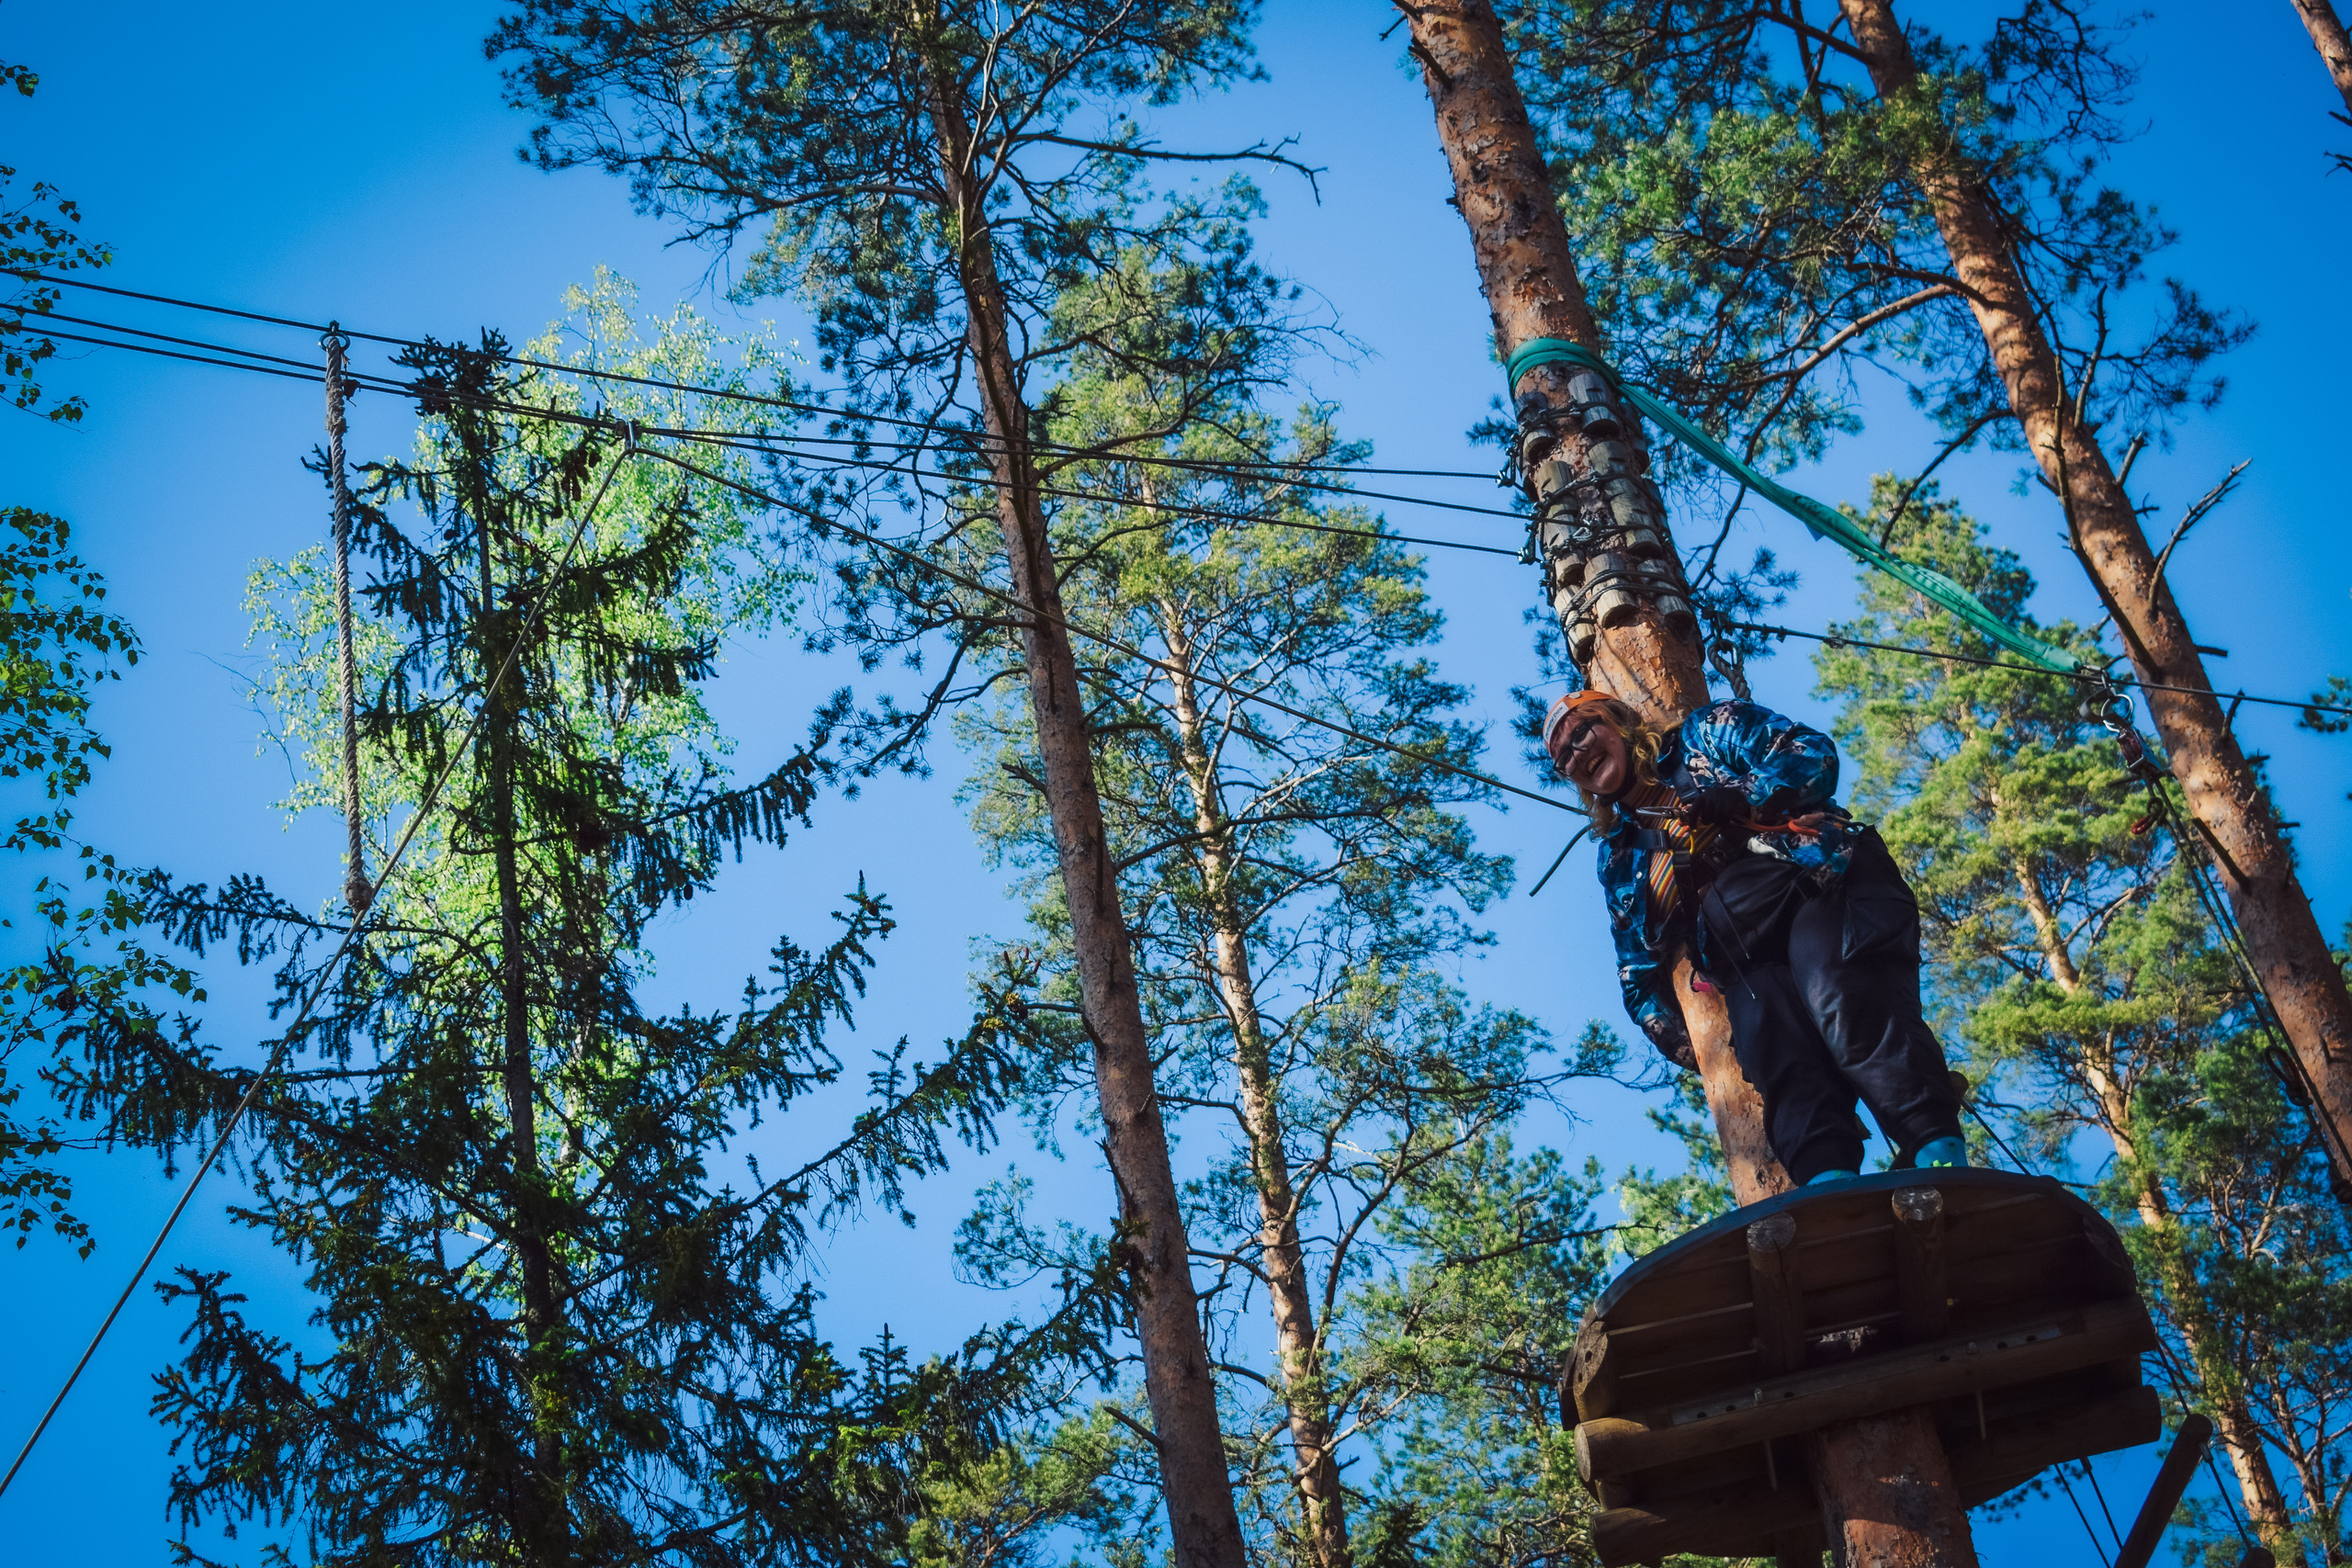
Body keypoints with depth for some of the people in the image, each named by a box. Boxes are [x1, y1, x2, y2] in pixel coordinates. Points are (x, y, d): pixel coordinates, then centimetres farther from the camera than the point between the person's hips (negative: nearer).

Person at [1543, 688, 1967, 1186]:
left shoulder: (1707, 733, 21)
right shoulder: (1620, 857, 30)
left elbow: (1813, 753, 7)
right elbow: (1639, 976, 31)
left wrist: (1742, 797, -9)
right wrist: (1686, 1044, 17)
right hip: (1747, 962, 3)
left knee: (1843, 1009, -34)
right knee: (1783, 1064, -28)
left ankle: (1942, 1169, -49)